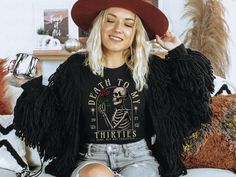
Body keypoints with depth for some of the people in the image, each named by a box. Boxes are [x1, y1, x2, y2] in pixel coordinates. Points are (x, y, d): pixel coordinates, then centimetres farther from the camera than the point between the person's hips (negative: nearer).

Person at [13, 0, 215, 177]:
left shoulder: (151, 68, 4)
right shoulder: (75, 67, 1)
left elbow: (192, 97, 6)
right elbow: (49, 115, 4)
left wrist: (179, 52, 4)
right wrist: (33, 85, -10)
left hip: (139, 156, 1)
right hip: (91, 157, 0)